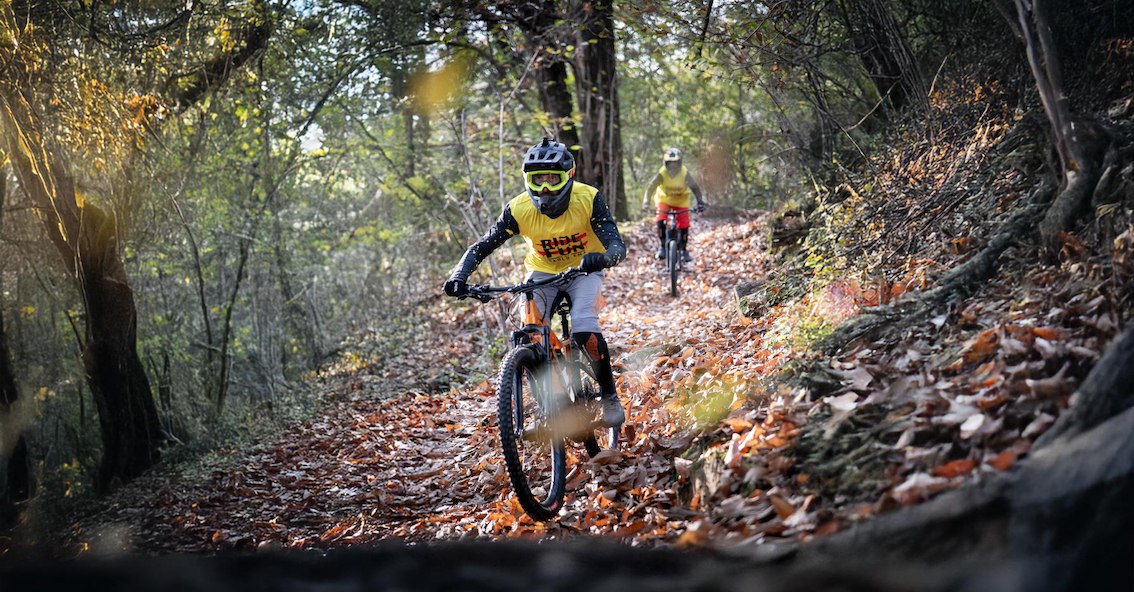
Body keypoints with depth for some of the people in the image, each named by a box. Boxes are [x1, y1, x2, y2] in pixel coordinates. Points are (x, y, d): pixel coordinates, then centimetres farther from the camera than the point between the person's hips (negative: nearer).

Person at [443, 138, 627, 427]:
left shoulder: (588, 199, -25)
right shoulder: (519, 209, -22)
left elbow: (617, 245, -33)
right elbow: (481, 247, -18)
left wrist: (602, 258, -57)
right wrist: (459, 276, -36)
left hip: (583, 270, -2)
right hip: (542, 272, 2)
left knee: (584, 330, -27)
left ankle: (609, 397, -4)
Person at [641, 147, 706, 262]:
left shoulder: (685, 173, -25)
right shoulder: (662, 174, -27)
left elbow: (695, 187, -22)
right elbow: (651, 187, -32)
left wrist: (700, 201, -37)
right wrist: (646, 201, -48)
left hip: (681, 201, 1)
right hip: (664, 200, 0)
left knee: (684, 225, -9)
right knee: (661, 221, -24)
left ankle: (684, 250, 13)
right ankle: (662, 246, -5)